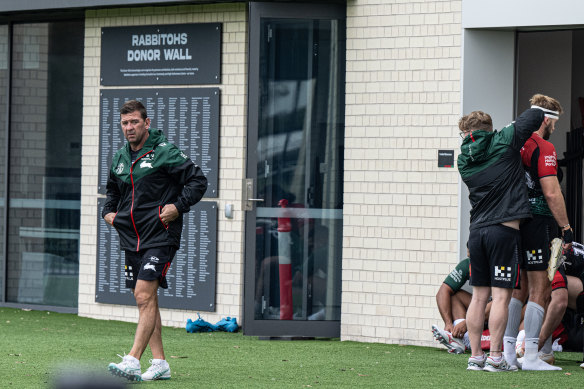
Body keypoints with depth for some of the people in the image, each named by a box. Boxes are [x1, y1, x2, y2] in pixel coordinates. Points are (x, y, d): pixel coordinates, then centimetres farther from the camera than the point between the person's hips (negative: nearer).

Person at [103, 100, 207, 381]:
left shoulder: (165, 153, -8)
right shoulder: (120, 158, 13)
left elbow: (198, 181, -6)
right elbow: (113, 190, 32)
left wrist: (178, 206, -15)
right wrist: (108, 211, 15)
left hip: (159, 238, -7)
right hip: (131, 239, 7)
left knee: (144, 295, -17)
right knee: (145, 300, 8)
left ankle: (133, 361, -23)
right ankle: (160, 363, 14)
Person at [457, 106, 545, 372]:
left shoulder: (464, 160, 9)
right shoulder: (504, 142, -2)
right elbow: (535, 116, 5)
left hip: (477, 230, 5)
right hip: (504, 230, -5)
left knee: (479, 296, 9)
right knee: (501, 295, -4)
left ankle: (475, 357, 9)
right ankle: (495, 358, -6)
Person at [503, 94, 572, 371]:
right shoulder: (543, 148, -12)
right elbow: (551, 193, -18)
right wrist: (566, 228, -11)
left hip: (514, 224, 8)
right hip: (539, 224, -8)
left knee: (518, 289, 13)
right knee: (539, 291, -4)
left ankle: (508, 352, 14)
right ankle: (530, 356, -6)